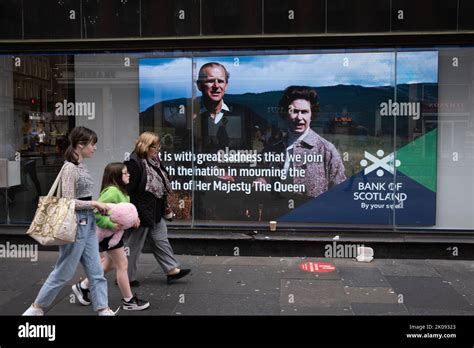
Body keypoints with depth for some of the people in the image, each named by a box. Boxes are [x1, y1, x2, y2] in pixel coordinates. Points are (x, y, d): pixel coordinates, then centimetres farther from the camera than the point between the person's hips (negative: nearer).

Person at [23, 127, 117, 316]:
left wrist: (96, 206, 6)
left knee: (96, 270, 9)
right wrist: (94, 203, -14)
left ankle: (103, 309, 16)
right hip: (76, 224, -9)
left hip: (88, 223, 9)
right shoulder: (70, 167, -16)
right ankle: (36, 307, 22)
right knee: (64, 271, 4)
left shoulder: (81, 166, 10)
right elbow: (69, 202, -20)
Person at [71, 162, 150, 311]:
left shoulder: (120, 191, 9)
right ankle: (128, 301, 12)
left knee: (109, 264, 21)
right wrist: (111, 224, -31)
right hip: (109, 233, -10)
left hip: (115, 232, 10)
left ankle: (82, 286, 34)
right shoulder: (112, 191, -22)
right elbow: (96, 212, -29)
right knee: (122, 265, 0)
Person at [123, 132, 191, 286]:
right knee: (133, 245, 4)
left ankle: (171, 270, 24)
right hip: (141, 214, -9)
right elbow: (128, 191, -22)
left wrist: (164, 207, 19)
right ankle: (126, 277, 18)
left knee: (160, 239, 15)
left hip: (154, 213, 10)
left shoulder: (155, 162, 8)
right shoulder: (134, 164, -20)